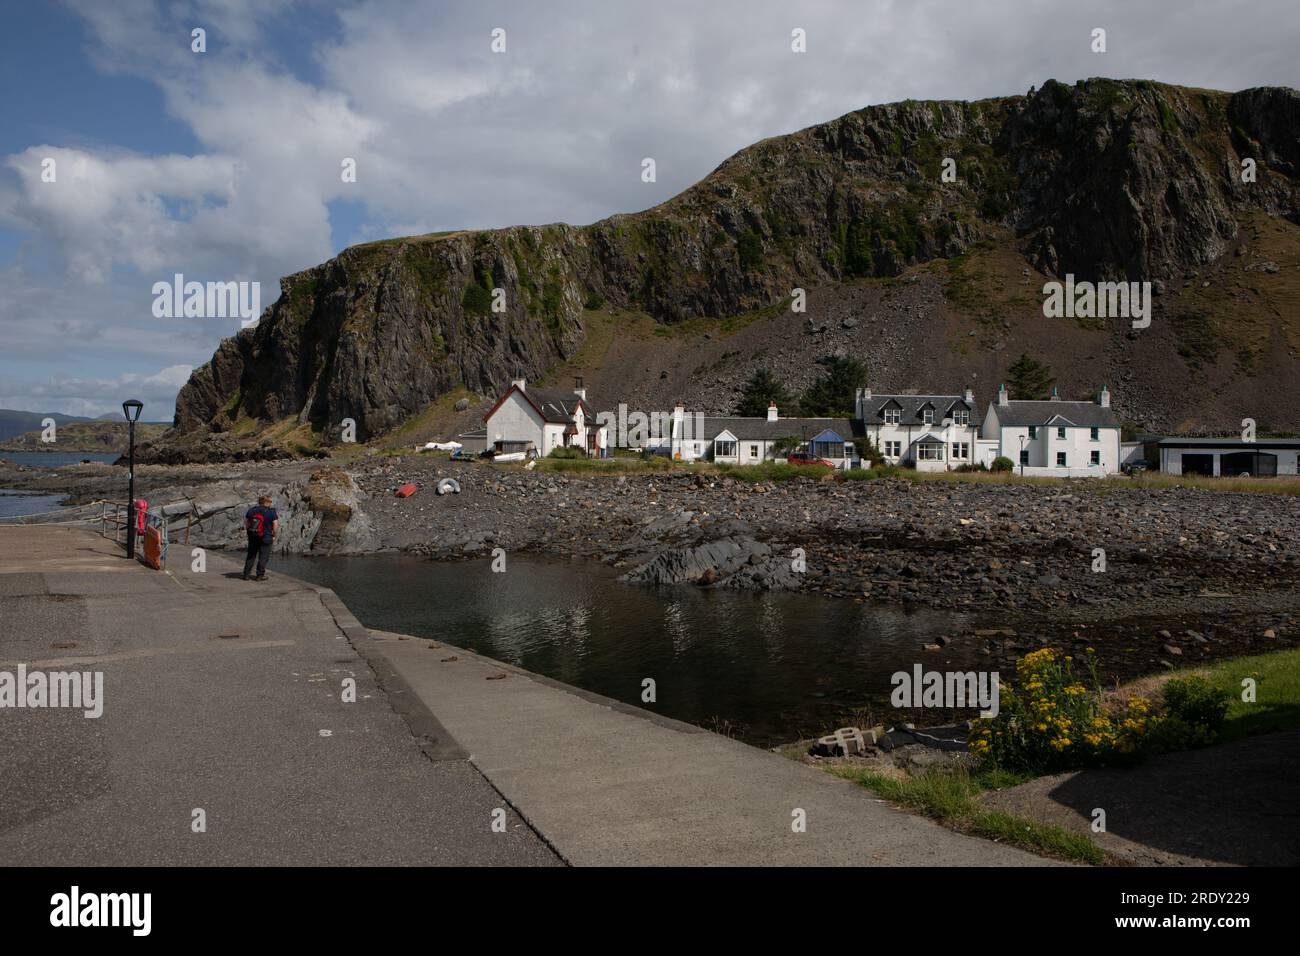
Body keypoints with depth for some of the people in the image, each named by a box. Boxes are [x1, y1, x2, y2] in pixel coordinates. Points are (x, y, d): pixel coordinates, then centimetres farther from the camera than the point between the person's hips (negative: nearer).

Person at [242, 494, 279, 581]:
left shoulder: (252, 510, 2)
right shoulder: (272, 512, -11)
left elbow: (245, 523, 6)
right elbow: (276, 525, -11)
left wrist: (249, 532, 17)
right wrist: (274, 537, 1)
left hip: (252, 537, 4)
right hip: (266, 538, -4)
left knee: (251, 556, 15)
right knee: (263, 557, 5)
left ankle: (246, 574, 17)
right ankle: (260, 575, 7)